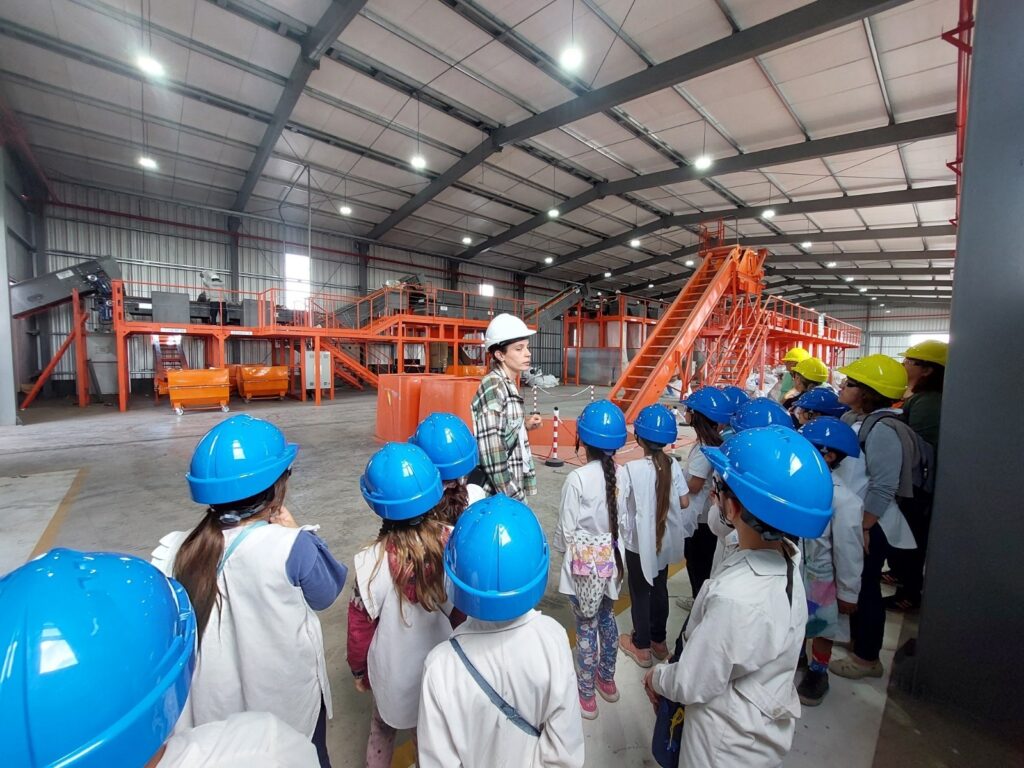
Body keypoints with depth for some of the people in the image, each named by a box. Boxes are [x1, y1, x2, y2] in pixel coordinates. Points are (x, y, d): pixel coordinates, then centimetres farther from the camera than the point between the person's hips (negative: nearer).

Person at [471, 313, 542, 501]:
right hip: (503, 492, -9)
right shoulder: (493, 387, -20)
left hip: (514, 485, 9)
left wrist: (525, 425, 3)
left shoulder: (507, 385, 7)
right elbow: (491, 452, -24)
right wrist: (512, 499, -20)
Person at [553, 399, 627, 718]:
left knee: (586, 626, 13)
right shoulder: (622, 475, -11)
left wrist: (560, 546, 5)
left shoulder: (577, 479, -24)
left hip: (585, 562, -5)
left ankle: (586, 696, 32)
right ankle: (607, 680, 46)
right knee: (606, 618, 25)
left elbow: (565, 531, -15)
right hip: (612, 559, 5)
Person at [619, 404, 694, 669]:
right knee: (660, 589, 22)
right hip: (665, 541, 4)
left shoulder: (631, 469, -24)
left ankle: (641, 646, 32)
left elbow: (619, 506, -22)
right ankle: (659, 641, 40)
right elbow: (685, 504, -4)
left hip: (638, 542, -4)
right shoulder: (673, 466, -10)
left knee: (640, 592, 15)